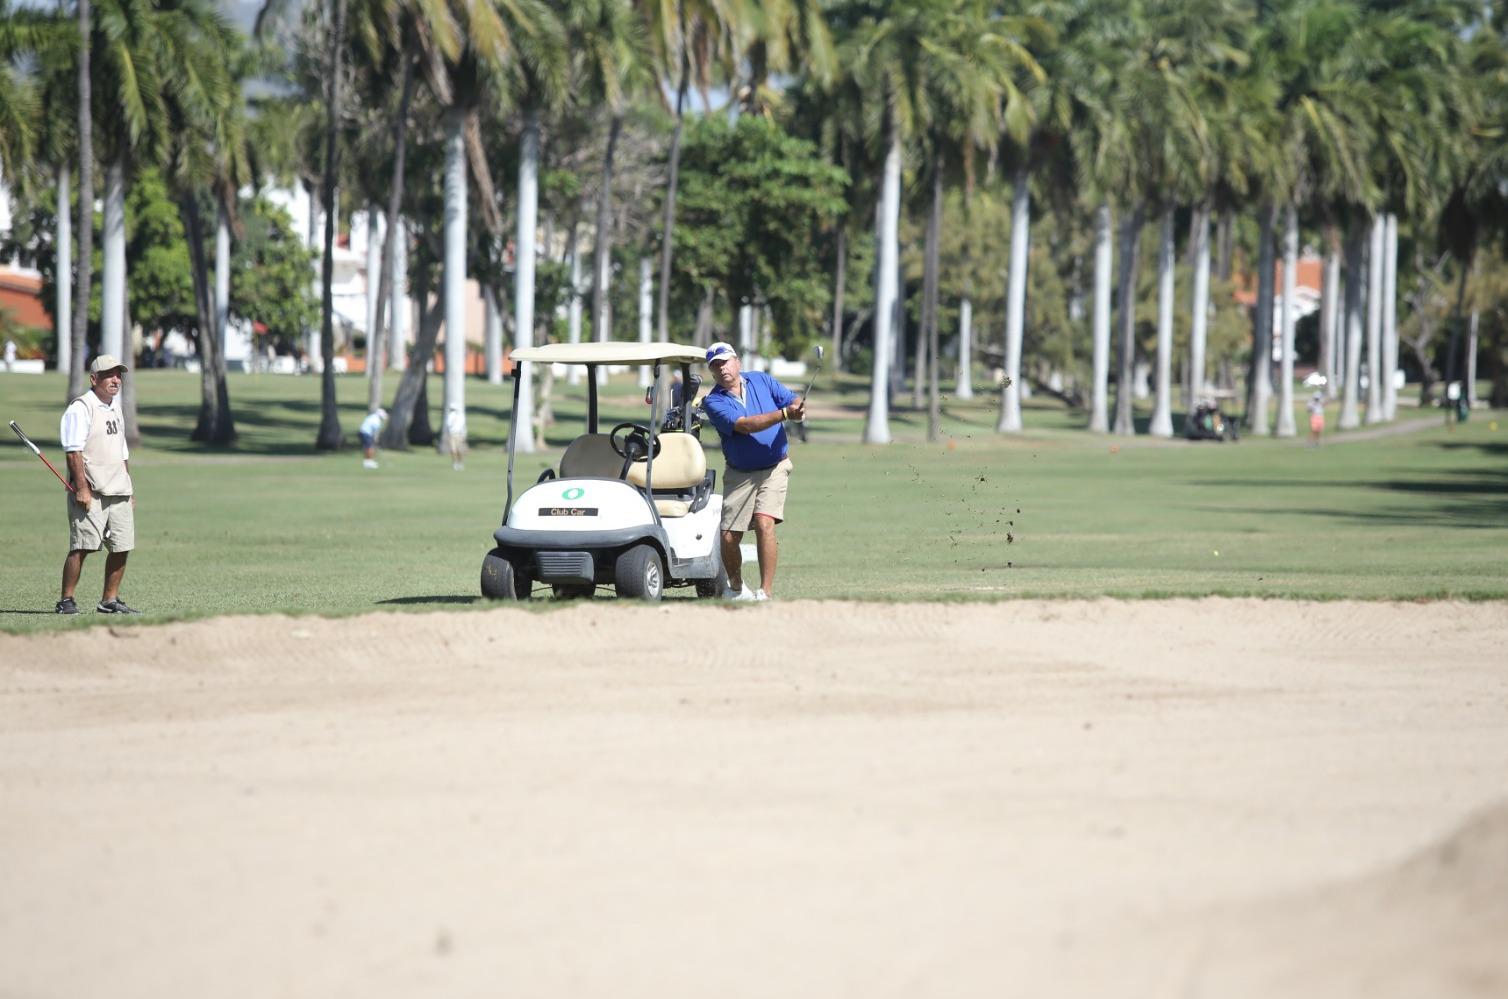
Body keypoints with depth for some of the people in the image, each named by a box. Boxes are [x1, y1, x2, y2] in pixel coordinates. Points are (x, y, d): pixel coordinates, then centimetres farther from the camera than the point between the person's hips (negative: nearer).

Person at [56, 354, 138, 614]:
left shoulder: (115, 409, 20)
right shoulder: (81, 408, -7)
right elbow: (74, 452, -14)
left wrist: (129, 489, 22)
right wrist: (82, 487, -21)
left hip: (119, 494, 8)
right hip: (90, 494, -8)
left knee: (121, 547, 6)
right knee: (82, 546, -11)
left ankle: (109, 600, 15)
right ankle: (66, 601, -8)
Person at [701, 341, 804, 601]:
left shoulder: (761, 380, 3)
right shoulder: (714, 402, -8)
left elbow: (793, 400, 3)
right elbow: (743, 425, -22)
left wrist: (799, 408, -23)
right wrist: (784, 413, -32)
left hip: (774, 469, -1)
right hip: (739, 474, 1)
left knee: (764, 524, -21)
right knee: (729, 537, -1)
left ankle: (765, 593, -18)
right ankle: (736, 589, 26)